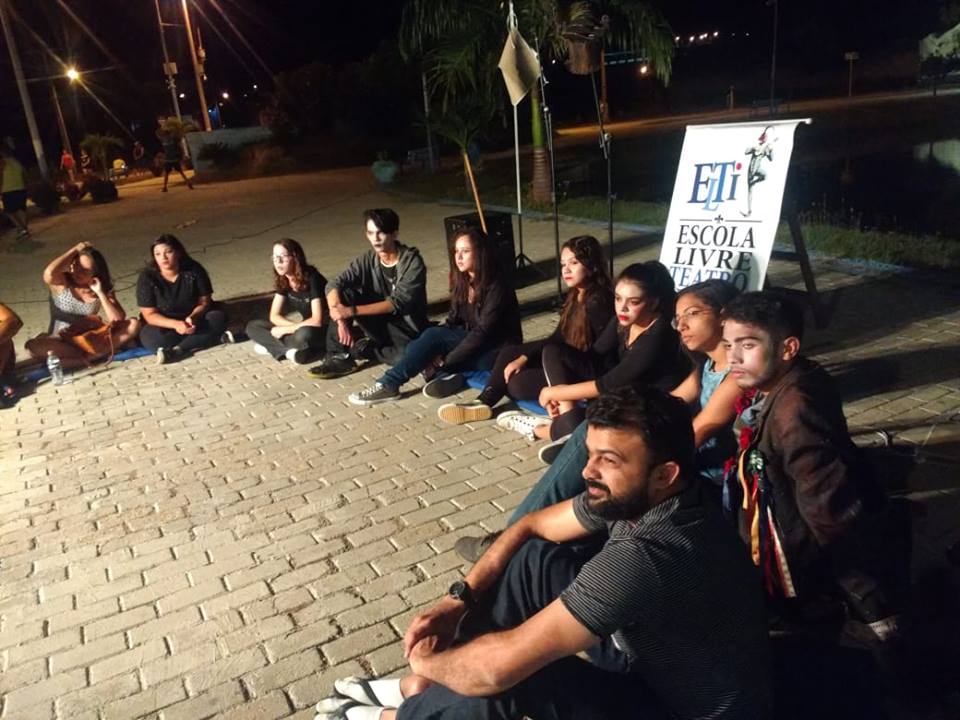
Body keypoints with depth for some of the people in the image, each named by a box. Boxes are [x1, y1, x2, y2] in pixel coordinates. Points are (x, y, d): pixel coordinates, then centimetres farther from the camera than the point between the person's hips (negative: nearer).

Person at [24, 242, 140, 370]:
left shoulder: (103, 288, -2)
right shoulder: (61, 284, -8)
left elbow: (118, 320, -14)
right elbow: (49, 273, -34)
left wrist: (100, 293, -20)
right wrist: (75, 250, -21)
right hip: (61, 343, -1)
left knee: (133, 324, -18)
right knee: (32, 346, -34)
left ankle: (85, 357, -31)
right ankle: (104, 351, -30)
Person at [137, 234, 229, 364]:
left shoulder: (194, 270, -13)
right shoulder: (147, 277, -15)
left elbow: (204, 302, -9)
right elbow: (149, 314, -15)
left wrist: (192, 318, -32)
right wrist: (176, 324, -33)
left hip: (193, 319, 1)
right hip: (166, 324, -1)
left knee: (219, 317, -26)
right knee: (149, 337, -33)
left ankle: (178, 350, -33)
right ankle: (215, 338, -33)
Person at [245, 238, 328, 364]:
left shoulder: (312, 278, -21)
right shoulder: (282, 280, -2)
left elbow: (317, 321, -27)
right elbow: (274, 316, 2)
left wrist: (286, 330, -18)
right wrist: (296, 326, -17)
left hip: (326, 330, -8)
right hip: (306, 327, 8)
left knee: (303, 335, -42)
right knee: (252, 326, -5)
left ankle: (273, 346, -16)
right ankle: (291, 350, -20)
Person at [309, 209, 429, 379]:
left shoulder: (412, 262, -17)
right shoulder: (367, 260, -4)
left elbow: (398, 303, -26)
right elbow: (334, 285, -12)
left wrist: (352, 311, -32)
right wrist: (341, 319, -30)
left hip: (407, 329, -4)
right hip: (379, 323, 4)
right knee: (343, 295, -18)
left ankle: (365, 348, -7)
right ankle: (339, 356, -13)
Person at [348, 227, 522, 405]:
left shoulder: (496, 288, -20)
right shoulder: (463, 282, 4)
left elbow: (481, 333, -23)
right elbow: (453, 321, 3)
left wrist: (445, 360, -23)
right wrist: (437, 352, -14)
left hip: (498, 352, -7)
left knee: (433, 336, -26)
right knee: (415, 348, -13)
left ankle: (388, 385, -24)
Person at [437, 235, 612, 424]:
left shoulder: (597, 302, -20)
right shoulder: (574, 296, 7)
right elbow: (557, 338, 10)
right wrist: (523, 358, -2)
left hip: (588, 373, -9)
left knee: (518, 384, -24)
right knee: (510, 352, 5)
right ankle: (483, 403, 0)